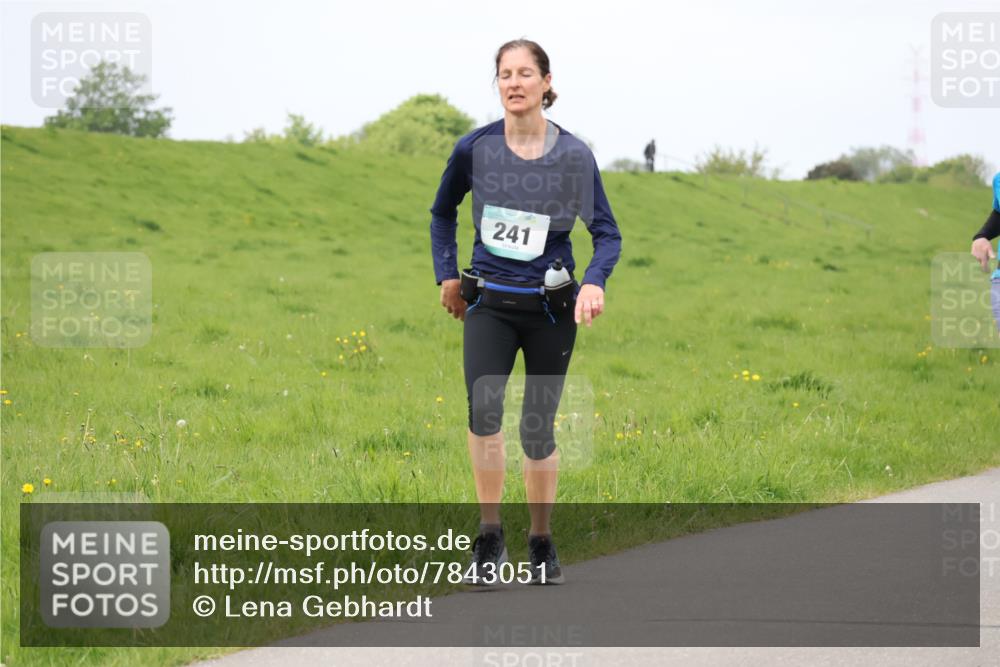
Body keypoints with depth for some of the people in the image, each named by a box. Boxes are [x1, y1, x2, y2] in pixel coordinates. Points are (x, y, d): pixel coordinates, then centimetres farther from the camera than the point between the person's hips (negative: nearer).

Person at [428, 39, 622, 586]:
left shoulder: (574, 155, -5)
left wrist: (594, 281, -20)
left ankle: (541, 542, 25)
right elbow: (443, 212, 17)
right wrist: (447, 276, 8)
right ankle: (489, 536, -14)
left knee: (538, 429, 4)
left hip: (551, 304, 0)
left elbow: (606, 232, -1)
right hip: (488, 300, 0)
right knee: (483, 403, -24)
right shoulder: (474, 148, -2)